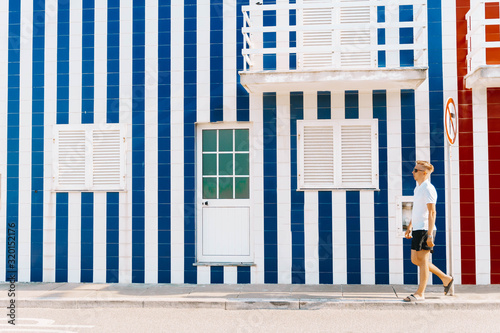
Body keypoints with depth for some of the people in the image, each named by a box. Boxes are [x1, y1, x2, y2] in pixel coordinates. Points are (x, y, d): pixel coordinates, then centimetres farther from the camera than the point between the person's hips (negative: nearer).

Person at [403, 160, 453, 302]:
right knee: (415, 260, 12)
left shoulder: (428, 189, -13)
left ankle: (420, 293, 4)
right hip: (417, 229, 10)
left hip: (425, 229, -10)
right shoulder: (417, 188, 17)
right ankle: (445, 278, 23)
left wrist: (430, 235, -21)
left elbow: (432, 212, -18)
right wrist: (410, 227, 25)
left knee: (423, 260, -4)